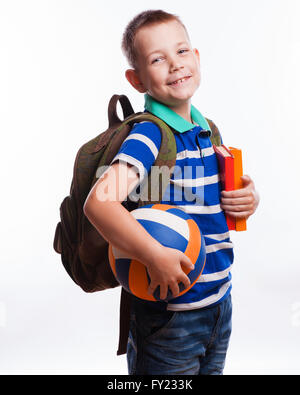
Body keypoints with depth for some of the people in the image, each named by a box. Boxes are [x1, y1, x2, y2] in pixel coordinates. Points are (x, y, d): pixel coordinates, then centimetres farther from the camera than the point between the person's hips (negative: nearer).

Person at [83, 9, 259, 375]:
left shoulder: (208, 131, 7)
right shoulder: (148, 136, -18)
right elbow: (99, 202, -30)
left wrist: (249, 199, -1)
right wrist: (156, 256, -36)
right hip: (168, 310, -7)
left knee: (213, 370, 23)